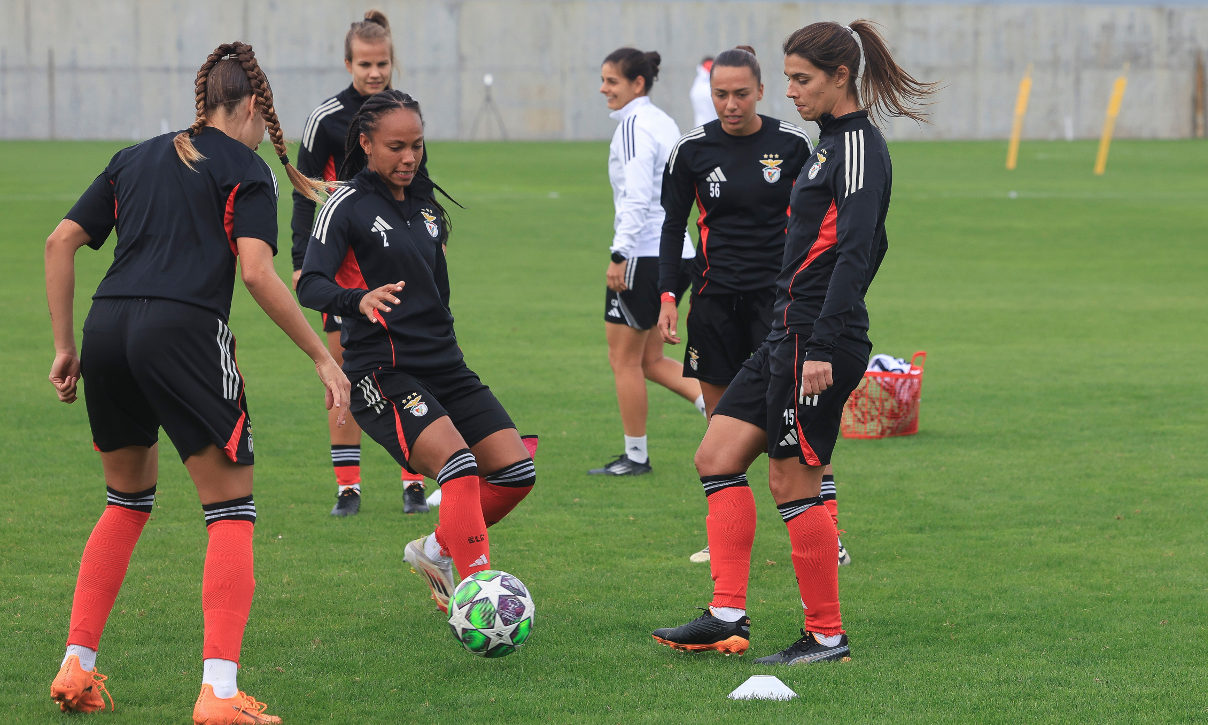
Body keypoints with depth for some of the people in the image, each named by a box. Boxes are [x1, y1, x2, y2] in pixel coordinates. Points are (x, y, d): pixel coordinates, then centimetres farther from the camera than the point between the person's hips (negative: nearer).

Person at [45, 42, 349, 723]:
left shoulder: (136, 158, 23)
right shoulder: (247, 170, 7)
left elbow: (61, 242, 17)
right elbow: (257, 271, -7)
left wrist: (66, 348, 20)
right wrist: (323, 356, -2)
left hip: (107, 329, 6)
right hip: (185, 332, -6)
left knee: (129, 498, 24)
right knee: (232, 509, 2)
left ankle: (76, 668, 20)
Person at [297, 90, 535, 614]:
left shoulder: (425, 203, 15)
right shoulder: (348, 205, -6)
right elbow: (310, 285, -20)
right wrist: (359, 300, -39)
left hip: (442, 366, 7)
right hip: (383, 372, -7)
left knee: (516, 471, -3)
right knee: (458, 463, -27)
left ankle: (438, 550, 20)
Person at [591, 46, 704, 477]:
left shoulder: (633, 125, -13)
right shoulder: (663, 122, 15)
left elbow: (637, 198, -22)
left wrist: (619, 255, -22)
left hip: (645, 254, -9)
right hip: (677, 254, 9)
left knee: (624, 358, 2)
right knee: (649, 360, 13)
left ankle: (635, 456, 9)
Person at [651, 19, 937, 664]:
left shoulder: (858, 146, -14)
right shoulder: (833, 141, 16)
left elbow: (855, 253, -22)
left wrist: (823, 347, -27)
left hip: (820, 340, -10)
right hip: (790, 334, 10)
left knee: (792, 483, -4)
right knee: (717, 458, 7)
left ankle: (827, 636, 6)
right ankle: (728, 617, 6)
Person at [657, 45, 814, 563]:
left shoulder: (791, 144, -2)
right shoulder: (693, 149, 0)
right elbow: (673, 226, 7)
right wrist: (667, 296, -1)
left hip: (778, 291, -2)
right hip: (716, 297, 2)